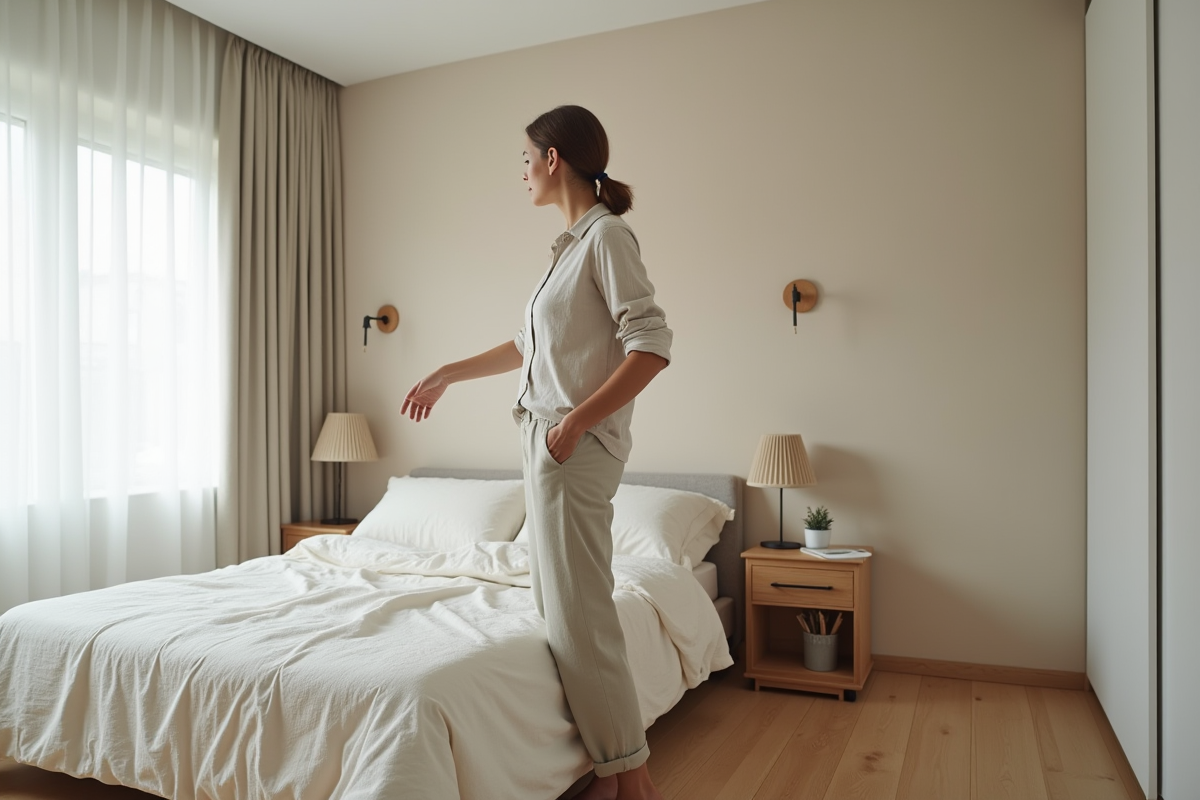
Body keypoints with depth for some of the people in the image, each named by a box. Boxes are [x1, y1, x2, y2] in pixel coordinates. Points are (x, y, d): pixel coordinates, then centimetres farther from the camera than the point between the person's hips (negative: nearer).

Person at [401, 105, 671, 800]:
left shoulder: (607, 234, -9)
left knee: (580, 614, -5)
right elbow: (530, 347, 26)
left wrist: (578, 419, -20)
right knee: (563, 610, 11)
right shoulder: (574, 242, 18)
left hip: (578, 448, -9)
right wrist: (448, 374, 31)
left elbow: (652, 345, -18)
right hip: (549, 440, 9)